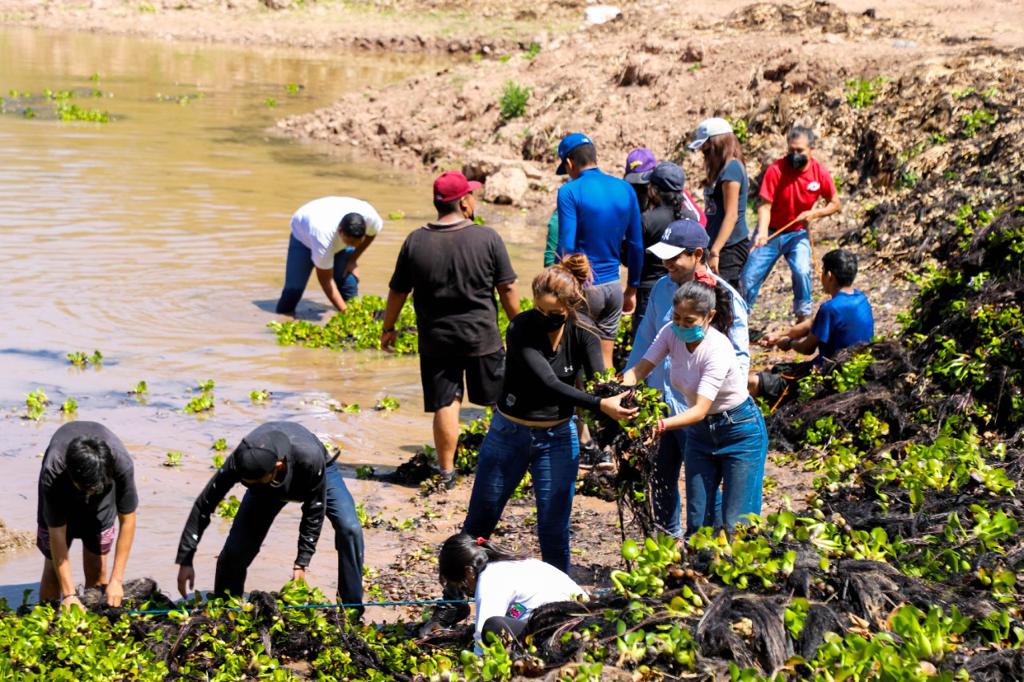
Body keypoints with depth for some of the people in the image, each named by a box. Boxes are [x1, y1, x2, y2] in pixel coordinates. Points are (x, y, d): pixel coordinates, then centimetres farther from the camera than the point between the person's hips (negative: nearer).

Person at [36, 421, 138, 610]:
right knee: (54, 568, -3)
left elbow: (127, 520, -27)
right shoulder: (52, 473, -42)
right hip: (60, 494, -1)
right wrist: (69, 594, -35)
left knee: (96, 570, -2)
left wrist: (116, 580, -27)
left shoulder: (121, 463, -40)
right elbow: (57, 534, -34)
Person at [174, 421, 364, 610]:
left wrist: (302, 563, -29)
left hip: (318, 473, -2)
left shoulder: (310, 458, -46)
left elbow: (315, 512, -31)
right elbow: (204, 506, -28)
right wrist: (185, 561, -29)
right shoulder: (237, 462, -39)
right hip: (270, 484, 2)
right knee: (236, 548, -13)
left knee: (350, 529, -24)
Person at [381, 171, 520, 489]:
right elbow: (508, 289, -6)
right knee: (501, 399, 16)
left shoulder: (416, 242, -6)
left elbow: (398, 292, 2)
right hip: (482, 337, -1)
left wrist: (388, 328, 16)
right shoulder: (487, 238, -10)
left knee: (446, 405, 7)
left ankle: (447, 471, 9)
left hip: (436, 340, 1)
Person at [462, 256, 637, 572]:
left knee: (554, 531, 0)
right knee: (480, 521, 13)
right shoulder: (521, 328, -22)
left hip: (558, 438, 1)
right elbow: (548, 384, -32)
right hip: (509, 433, -1)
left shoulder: (583, 337, -12)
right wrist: (601, 405, -45)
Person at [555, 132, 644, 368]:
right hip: (613, 286, 5)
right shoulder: (625, 190, 6)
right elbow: (636, 245, 11)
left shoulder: (570, 192, -10)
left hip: (583, 288, -5)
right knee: (605, 361, 12)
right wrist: (632, 289, 20)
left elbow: (566, 247, -15)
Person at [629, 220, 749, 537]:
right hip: (658, 405, 6)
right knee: (661, 483, 15)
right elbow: (645, 341, 18)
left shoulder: (726, 298, -12)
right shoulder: (662, 288, 6)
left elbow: (740, 357, -7)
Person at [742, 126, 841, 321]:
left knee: (802, 271, -23)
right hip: (771, 232, 0)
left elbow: (835, 204, 1)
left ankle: (803, 318, -9)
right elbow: (765, 206, -20)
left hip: (798, 233, 0)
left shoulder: (820, 173, -12)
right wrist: (762, 232, -36)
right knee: (749, 276, -1)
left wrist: (814, 214, -17)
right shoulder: (776, 170, -19)